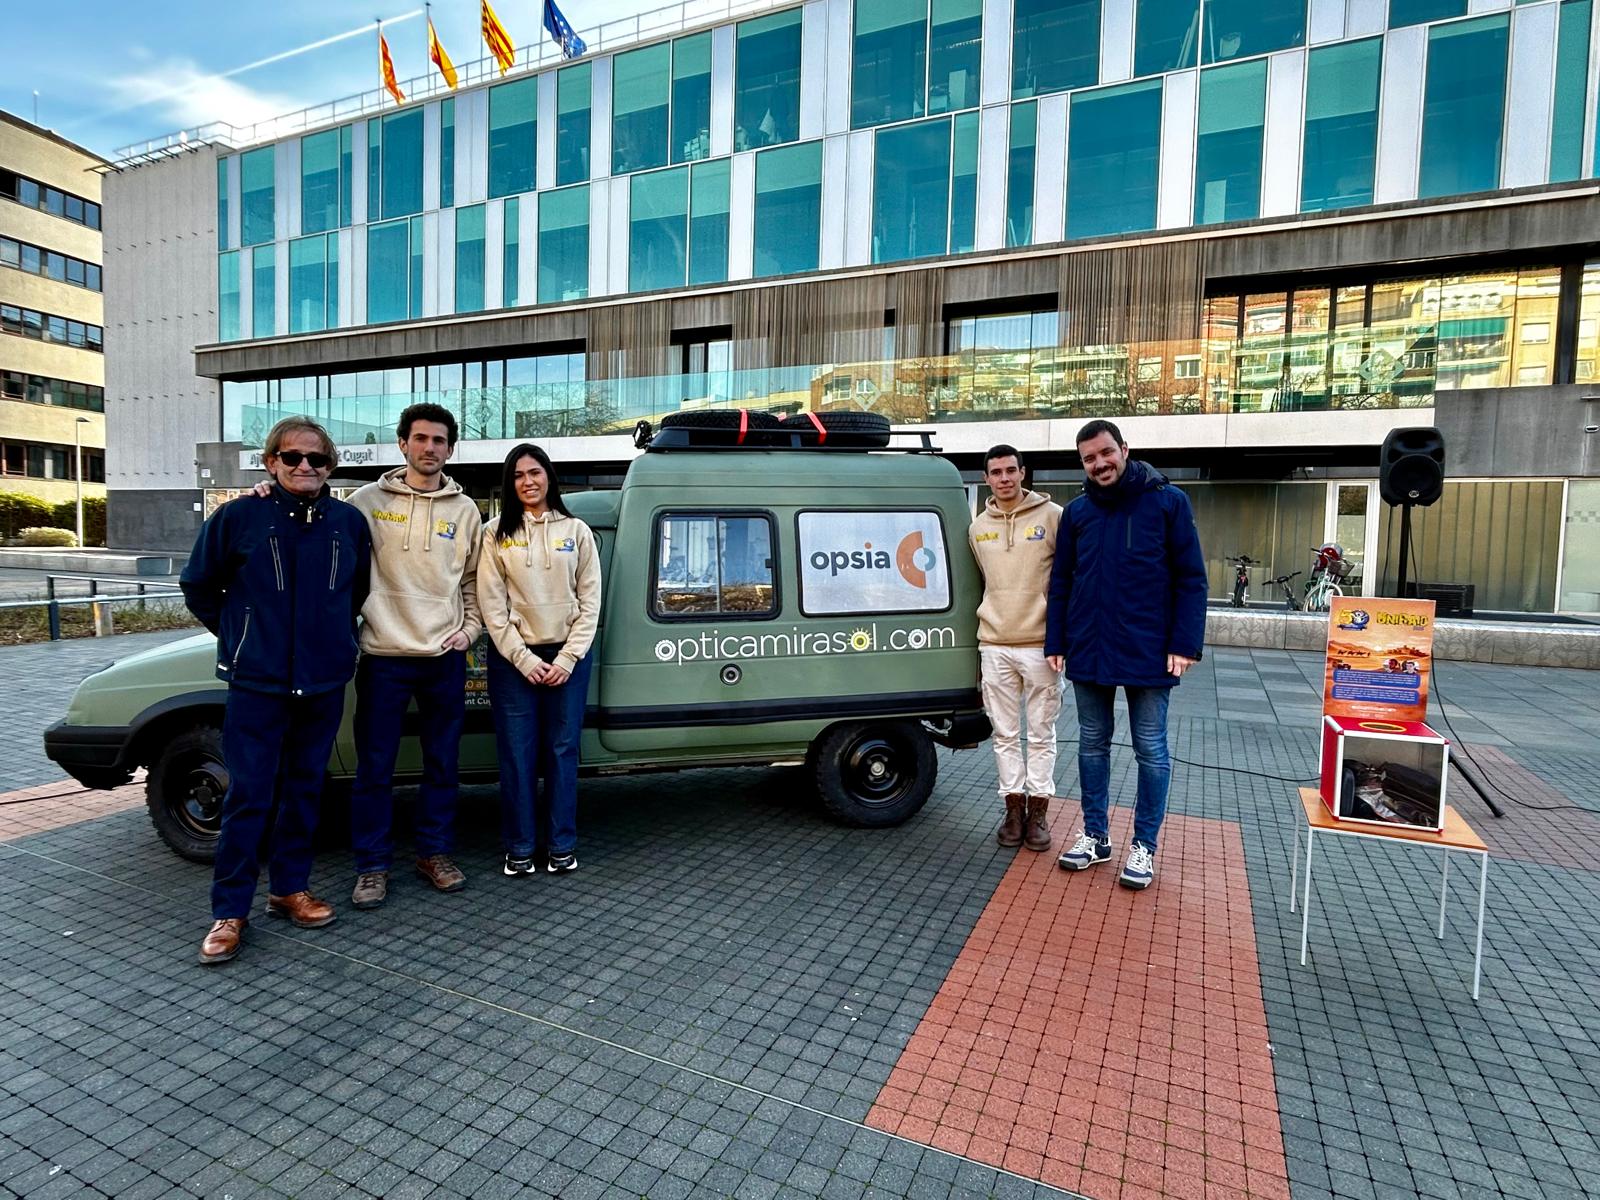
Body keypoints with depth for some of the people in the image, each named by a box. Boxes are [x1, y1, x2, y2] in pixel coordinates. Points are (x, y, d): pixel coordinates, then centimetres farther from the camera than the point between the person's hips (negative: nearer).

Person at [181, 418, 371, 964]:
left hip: (324, 680, 3)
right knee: (249, 796, 0)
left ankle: (289, 888, 27)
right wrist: (239, 636, 8)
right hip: (257, 681, -3)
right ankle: (229, 911, 12)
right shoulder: (239, 516, -5)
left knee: (304, 789, 12)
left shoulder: (350, 522, 1)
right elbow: (198, 587, 6)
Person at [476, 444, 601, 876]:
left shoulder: (576, 531, 5)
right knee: (517, 754, 3)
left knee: (562, 751, 6)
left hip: (567, 656, 1)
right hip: (513, 657, 0)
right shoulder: (496, 534, 3)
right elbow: (491, 605, -2)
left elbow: (590, 601, 2)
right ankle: (520, 846, 17)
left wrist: (568, 658, -7)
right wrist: (523, 659, -9)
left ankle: (561, 844, 18)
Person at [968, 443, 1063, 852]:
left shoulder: (1052, 516, -3)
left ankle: (1038, 811, 19)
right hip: (994, 647, 3)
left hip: (1041, 645, -3)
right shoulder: (978, 528, 9)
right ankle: (1014, 807, 21)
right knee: (1005, 734, 9)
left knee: (1041, 734, 7)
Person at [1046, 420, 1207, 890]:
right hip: (1088, 652, 4)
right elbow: (1060, 583, 9)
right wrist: (1056, 643, 3)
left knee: (1151, 751, 7)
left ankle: (1145, 846, 21)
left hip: (1148, 652, -3)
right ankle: (1095, 835, 26)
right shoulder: (1077, 512, 6)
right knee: (1092, 745, 12)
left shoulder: (1168, 501, -4)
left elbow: (1190, 579, -6)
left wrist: (1185, 644, -12)